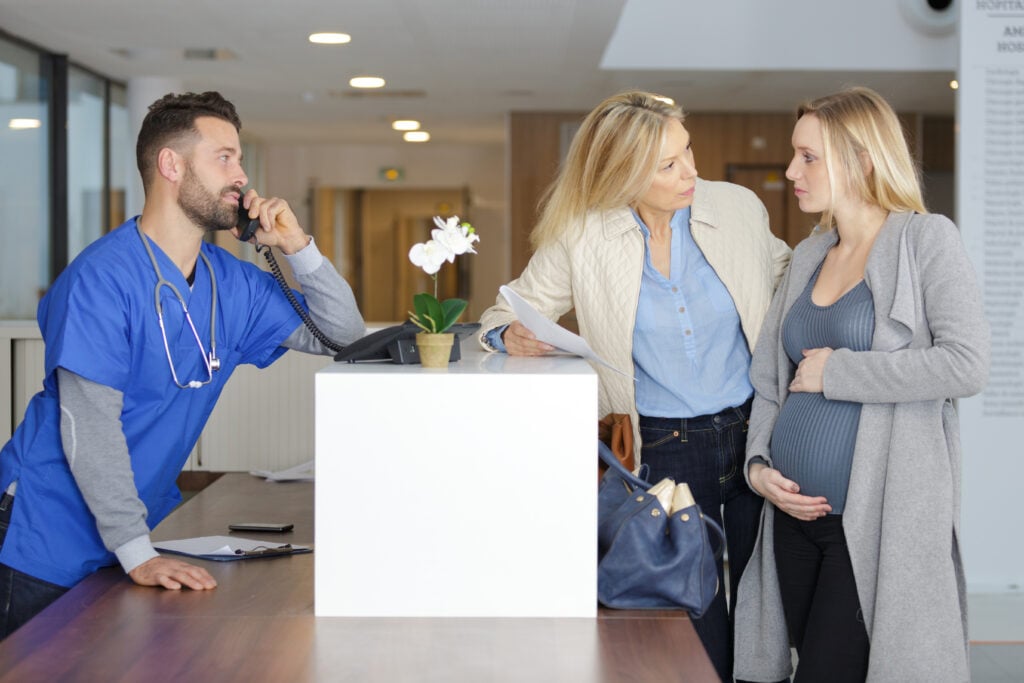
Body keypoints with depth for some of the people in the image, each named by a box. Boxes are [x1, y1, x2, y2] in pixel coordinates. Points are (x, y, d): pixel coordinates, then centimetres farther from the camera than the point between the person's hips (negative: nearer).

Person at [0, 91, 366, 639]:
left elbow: (343, 336, 6)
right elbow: (89, 425, -24)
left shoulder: (232, 283, 2)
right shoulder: (104, 276, -20)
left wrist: (297, 248, -8)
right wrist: (136, 552, -29)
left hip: (146, 523, 7)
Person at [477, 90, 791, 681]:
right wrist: (513, 336, -20)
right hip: (662, 450, -2)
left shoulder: (738, 208, -2)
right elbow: (512, 313, 3)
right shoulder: (582, 237, -8)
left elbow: (785, 277, 17)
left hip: (754, 433, 2)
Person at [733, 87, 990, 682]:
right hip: (796, 513, 6)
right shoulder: (808, 256, 15)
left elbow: (968, 365, -16)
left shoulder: (926, 239, -4)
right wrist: (758, 463, 3)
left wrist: (837, 371, -13)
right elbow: (768, 376, 20)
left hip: (880, 521, -6)